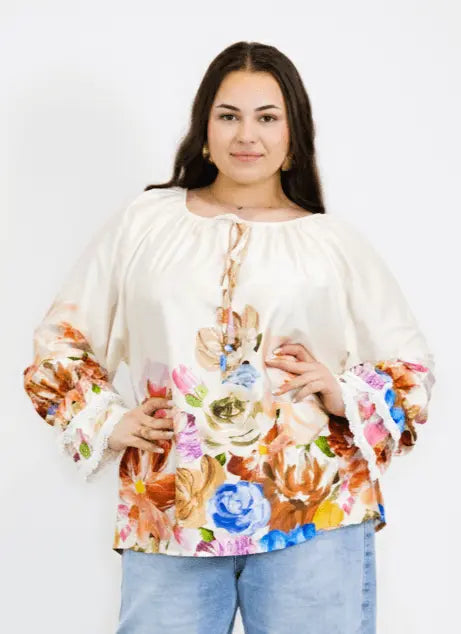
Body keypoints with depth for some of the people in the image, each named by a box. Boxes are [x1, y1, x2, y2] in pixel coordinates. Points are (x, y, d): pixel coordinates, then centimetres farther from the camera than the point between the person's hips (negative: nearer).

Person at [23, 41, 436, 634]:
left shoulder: (336, 241, 9)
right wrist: (106, 423, 3)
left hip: (314, 514, 0)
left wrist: (345, 395, -4)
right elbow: (60, 339, 16)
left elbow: (412, 364, 14)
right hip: (169, 518, 1)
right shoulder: (144, 221, 10)